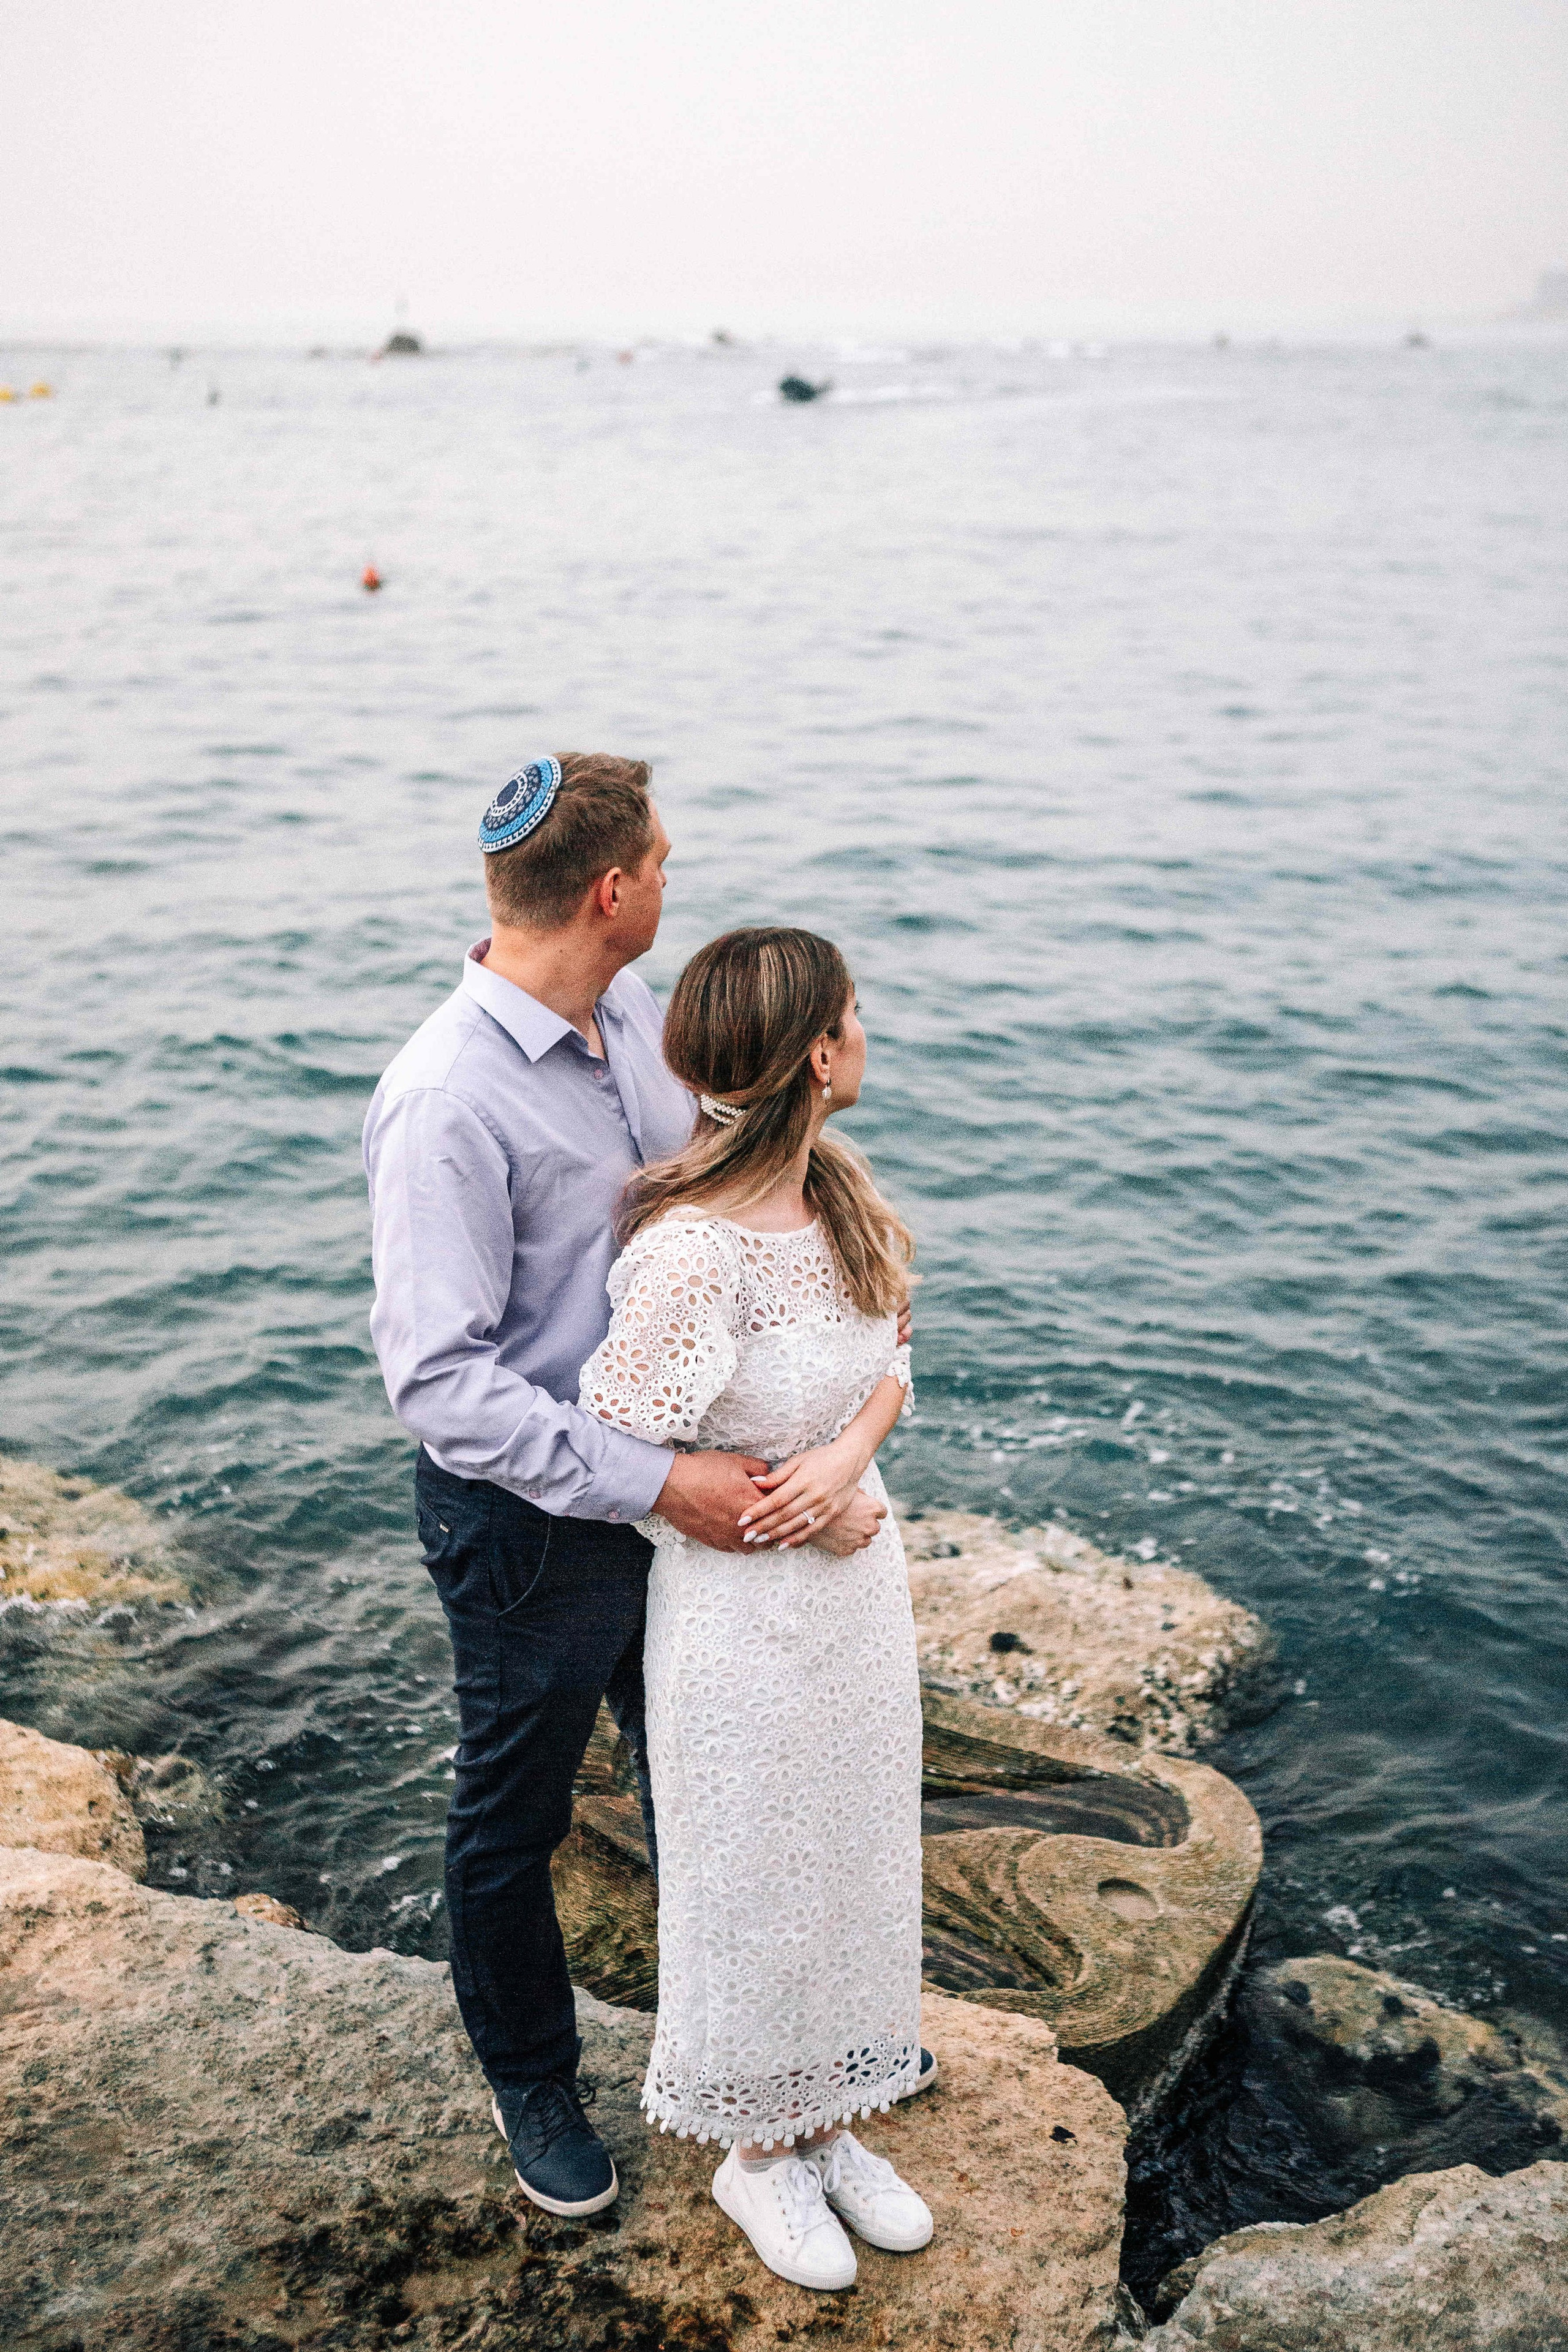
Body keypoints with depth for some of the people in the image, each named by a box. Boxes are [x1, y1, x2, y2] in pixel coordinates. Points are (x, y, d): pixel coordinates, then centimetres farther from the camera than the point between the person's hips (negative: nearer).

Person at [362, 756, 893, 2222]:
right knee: (513, 1820, 17)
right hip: (533, 1513, -7)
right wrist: (655, 1483, -29)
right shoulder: (450, 1099, -28)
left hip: (682, 1471, 8)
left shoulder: (635, 1015, -3)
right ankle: (530, 2080, 43)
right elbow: (440, 1378, -29)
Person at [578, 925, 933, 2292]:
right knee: (753, 1884, 14)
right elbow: (614, 1451, -21)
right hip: (743, 1611, -7)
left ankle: (825, 2126, 44)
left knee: (850, 1861, 22)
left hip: (859, 1581, 7)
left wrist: (846, 1458, -15)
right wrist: (760, 1504, -12)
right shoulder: (692, 1249, -29)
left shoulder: (844, 1191, -5)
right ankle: (757, 2153, 39)